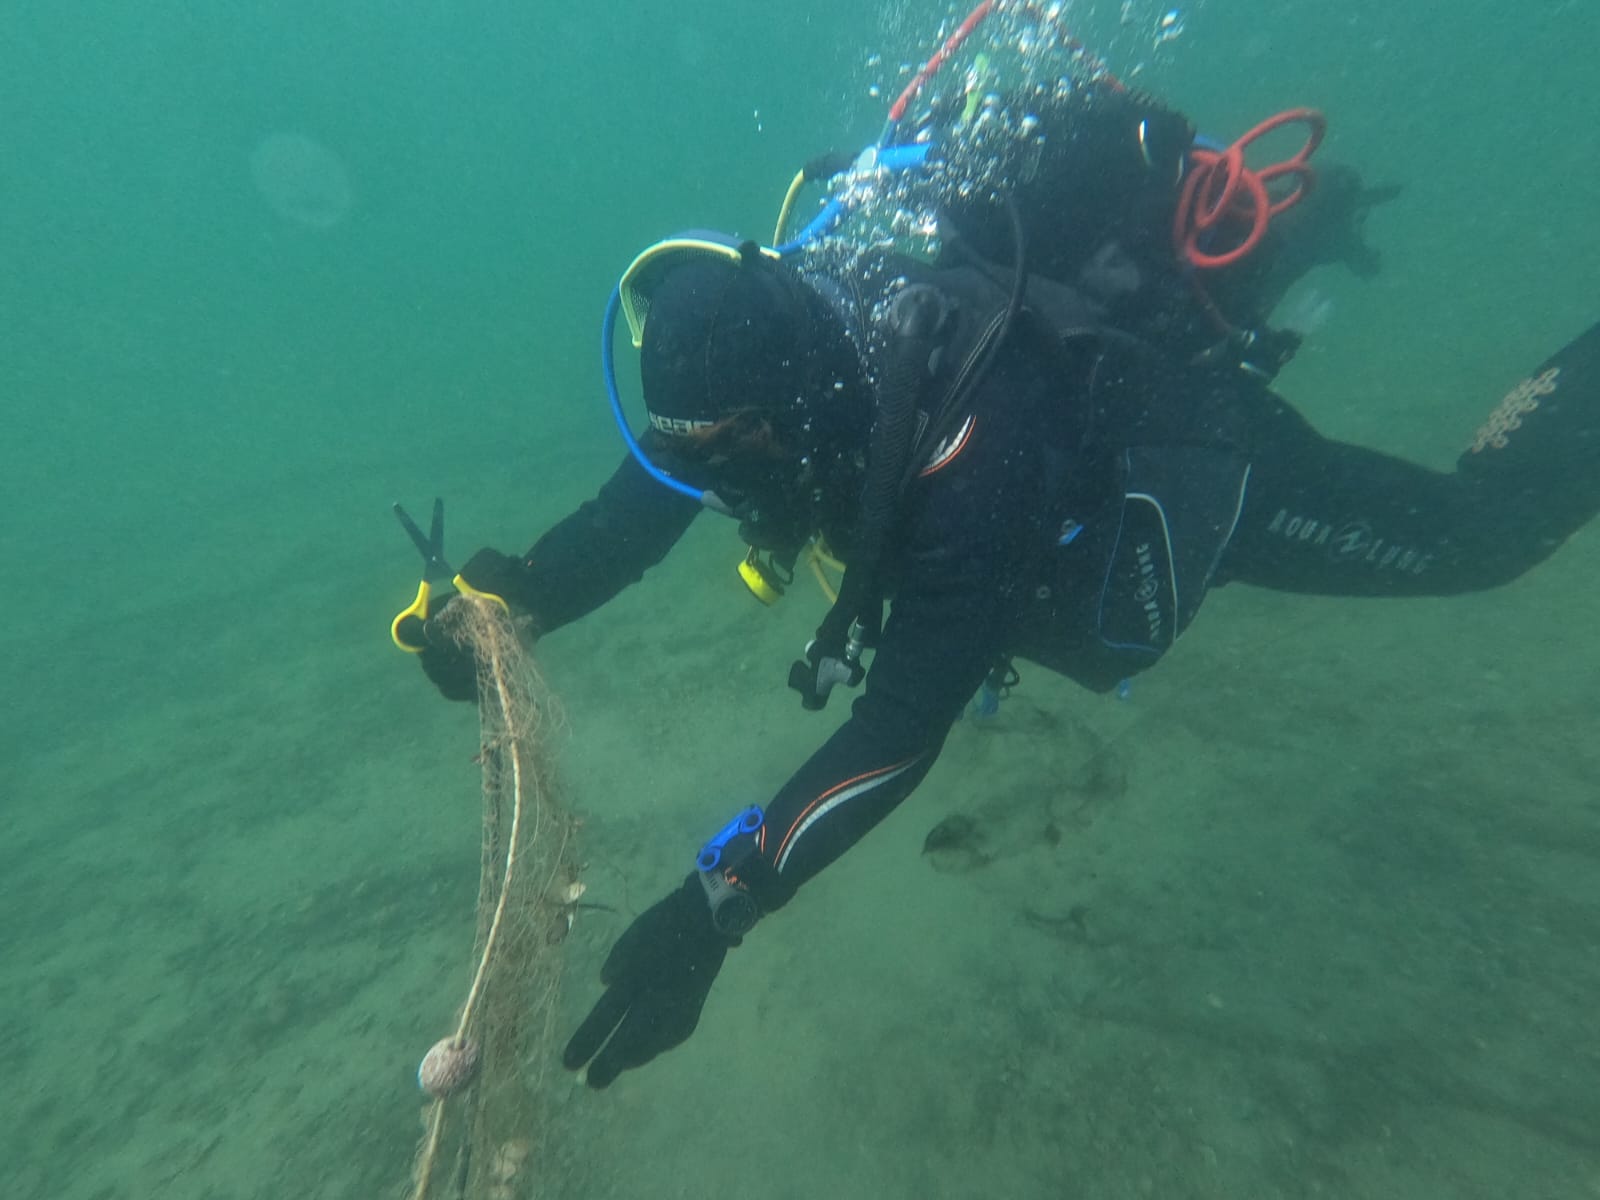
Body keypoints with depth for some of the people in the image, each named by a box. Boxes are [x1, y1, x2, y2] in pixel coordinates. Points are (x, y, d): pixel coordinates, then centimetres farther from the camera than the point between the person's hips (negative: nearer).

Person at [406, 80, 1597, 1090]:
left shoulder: (967, 451, -46)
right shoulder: (765, 353, -23)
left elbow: (904, 725, -47)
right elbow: (630, 514, -18)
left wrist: (716, 906, -49)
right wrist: (498, 605, -29)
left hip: (1207, 456, -6)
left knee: (1475, 526, 14)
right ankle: (1305, 226, 52)